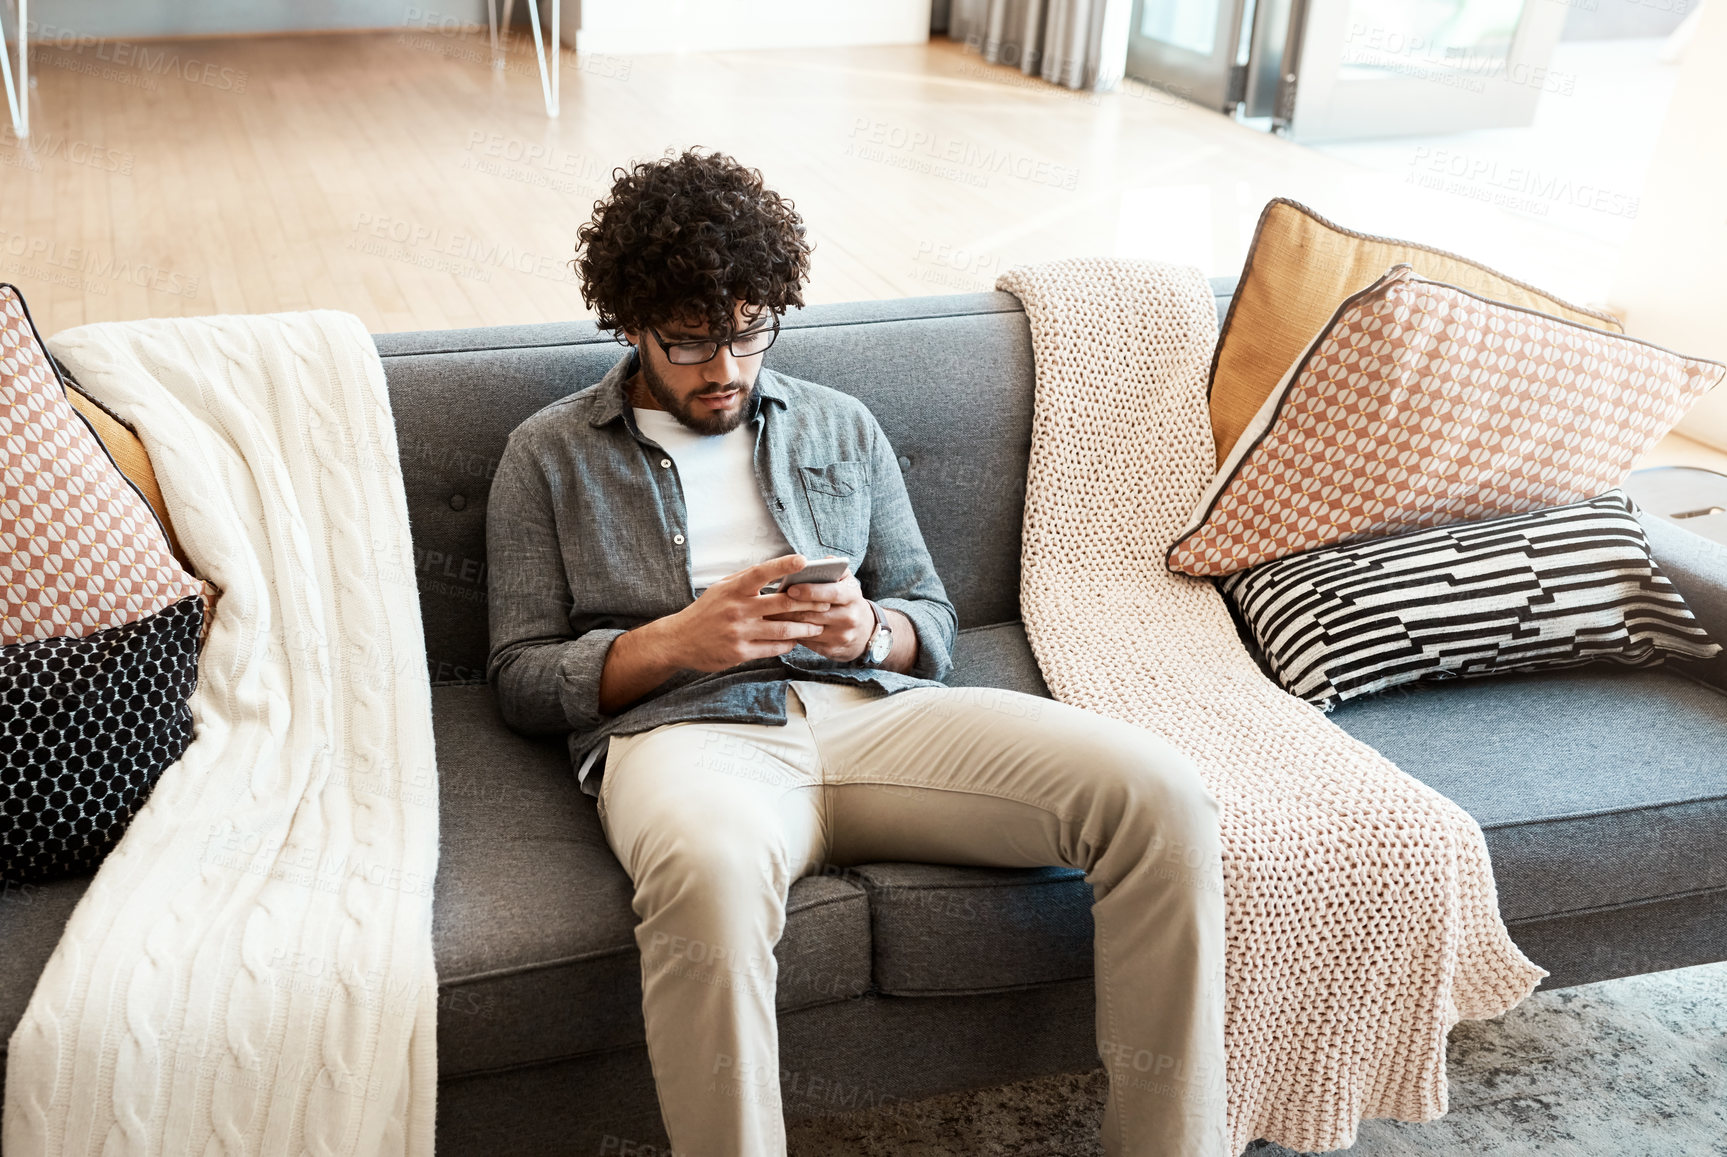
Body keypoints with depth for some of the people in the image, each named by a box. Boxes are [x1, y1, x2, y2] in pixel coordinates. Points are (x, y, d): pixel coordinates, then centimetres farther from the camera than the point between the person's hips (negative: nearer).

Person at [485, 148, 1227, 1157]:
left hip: (876, 710, 4)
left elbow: (935, 625, 20)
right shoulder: (551, 455, 14)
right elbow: (521, 677, 8)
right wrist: (676, 641, -10)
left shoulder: (843, 427, 22)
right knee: (711, 873, -43)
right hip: (685, 730, -3)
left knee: (1162, 792, -21)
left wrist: (870, 629, -4)